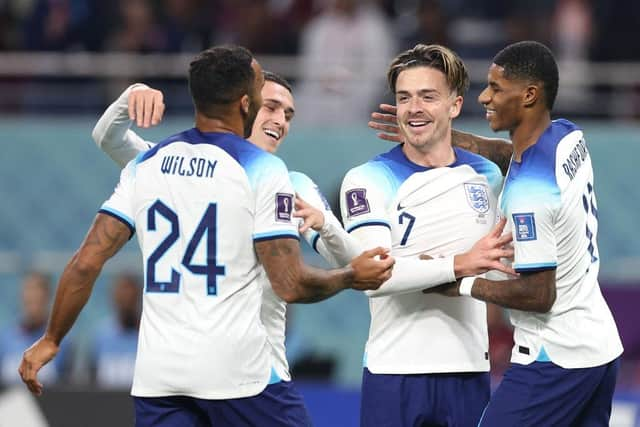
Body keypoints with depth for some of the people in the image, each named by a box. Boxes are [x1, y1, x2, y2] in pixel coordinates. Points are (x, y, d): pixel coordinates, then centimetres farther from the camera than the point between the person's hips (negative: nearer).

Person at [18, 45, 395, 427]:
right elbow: (291, 285, -10)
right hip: (237, 371, -4)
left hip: (157, 375, 5)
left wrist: (51, 340, 17)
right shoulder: (262, 170, -7)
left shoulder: (145, 164, 8)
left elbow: (87, 263, 5)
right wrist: (351, 277, 8)